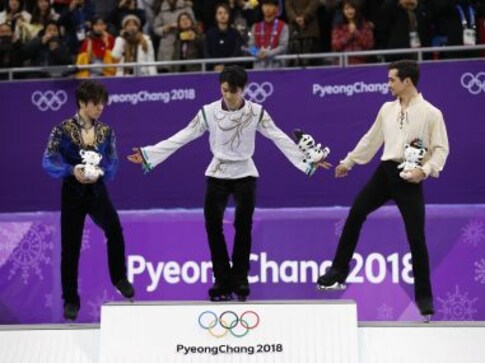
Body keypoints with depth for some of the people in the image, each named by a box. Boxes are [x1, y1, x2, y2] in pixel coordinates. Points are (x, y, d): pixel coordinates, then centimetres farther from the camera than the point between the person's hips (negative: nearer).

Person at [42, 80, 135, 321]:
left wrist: (99, 172, -21)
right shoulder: (63, 130, -8)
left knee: (114, 229, -22)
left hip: (98, 191, 2)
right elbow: (48, 163, -12)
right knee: (70, 247, 1)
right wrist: (72, 171, -28)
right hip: (73, 193, -2)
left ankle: (119, 277, -1)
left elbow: (112, 164, 1)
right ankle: (71, 300, 15)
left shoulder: (106, 131, 2)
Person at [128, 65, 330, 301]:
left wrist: (307, 161, -7)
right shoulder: (209, 112, -7)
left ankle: (239, 281, 7)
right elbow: (181, 138, -6)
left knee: (243, 227, -7)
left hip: (245, 175, 0)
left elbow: (280, 138, -3)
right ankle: (222, 280, 5)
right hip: (217, 175, 1)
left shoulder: (256, 113, -7)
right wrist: (148, 154, -11)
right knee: (212, 226, -7)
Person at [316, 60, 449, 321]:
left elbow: (441, 149, -7)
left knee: (416, 238, -4)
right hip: (386, 171, 5)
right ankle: (338, 272, 4)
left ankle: (424, 297, 8)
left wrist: (425, 170, -22)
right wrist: (348, 162, 25)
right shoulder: (387, 109, 11)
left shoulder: (431, 113, -4)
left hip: (410, 178, -5)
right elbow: (371, 140, 21)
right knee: (356, 213, -7)